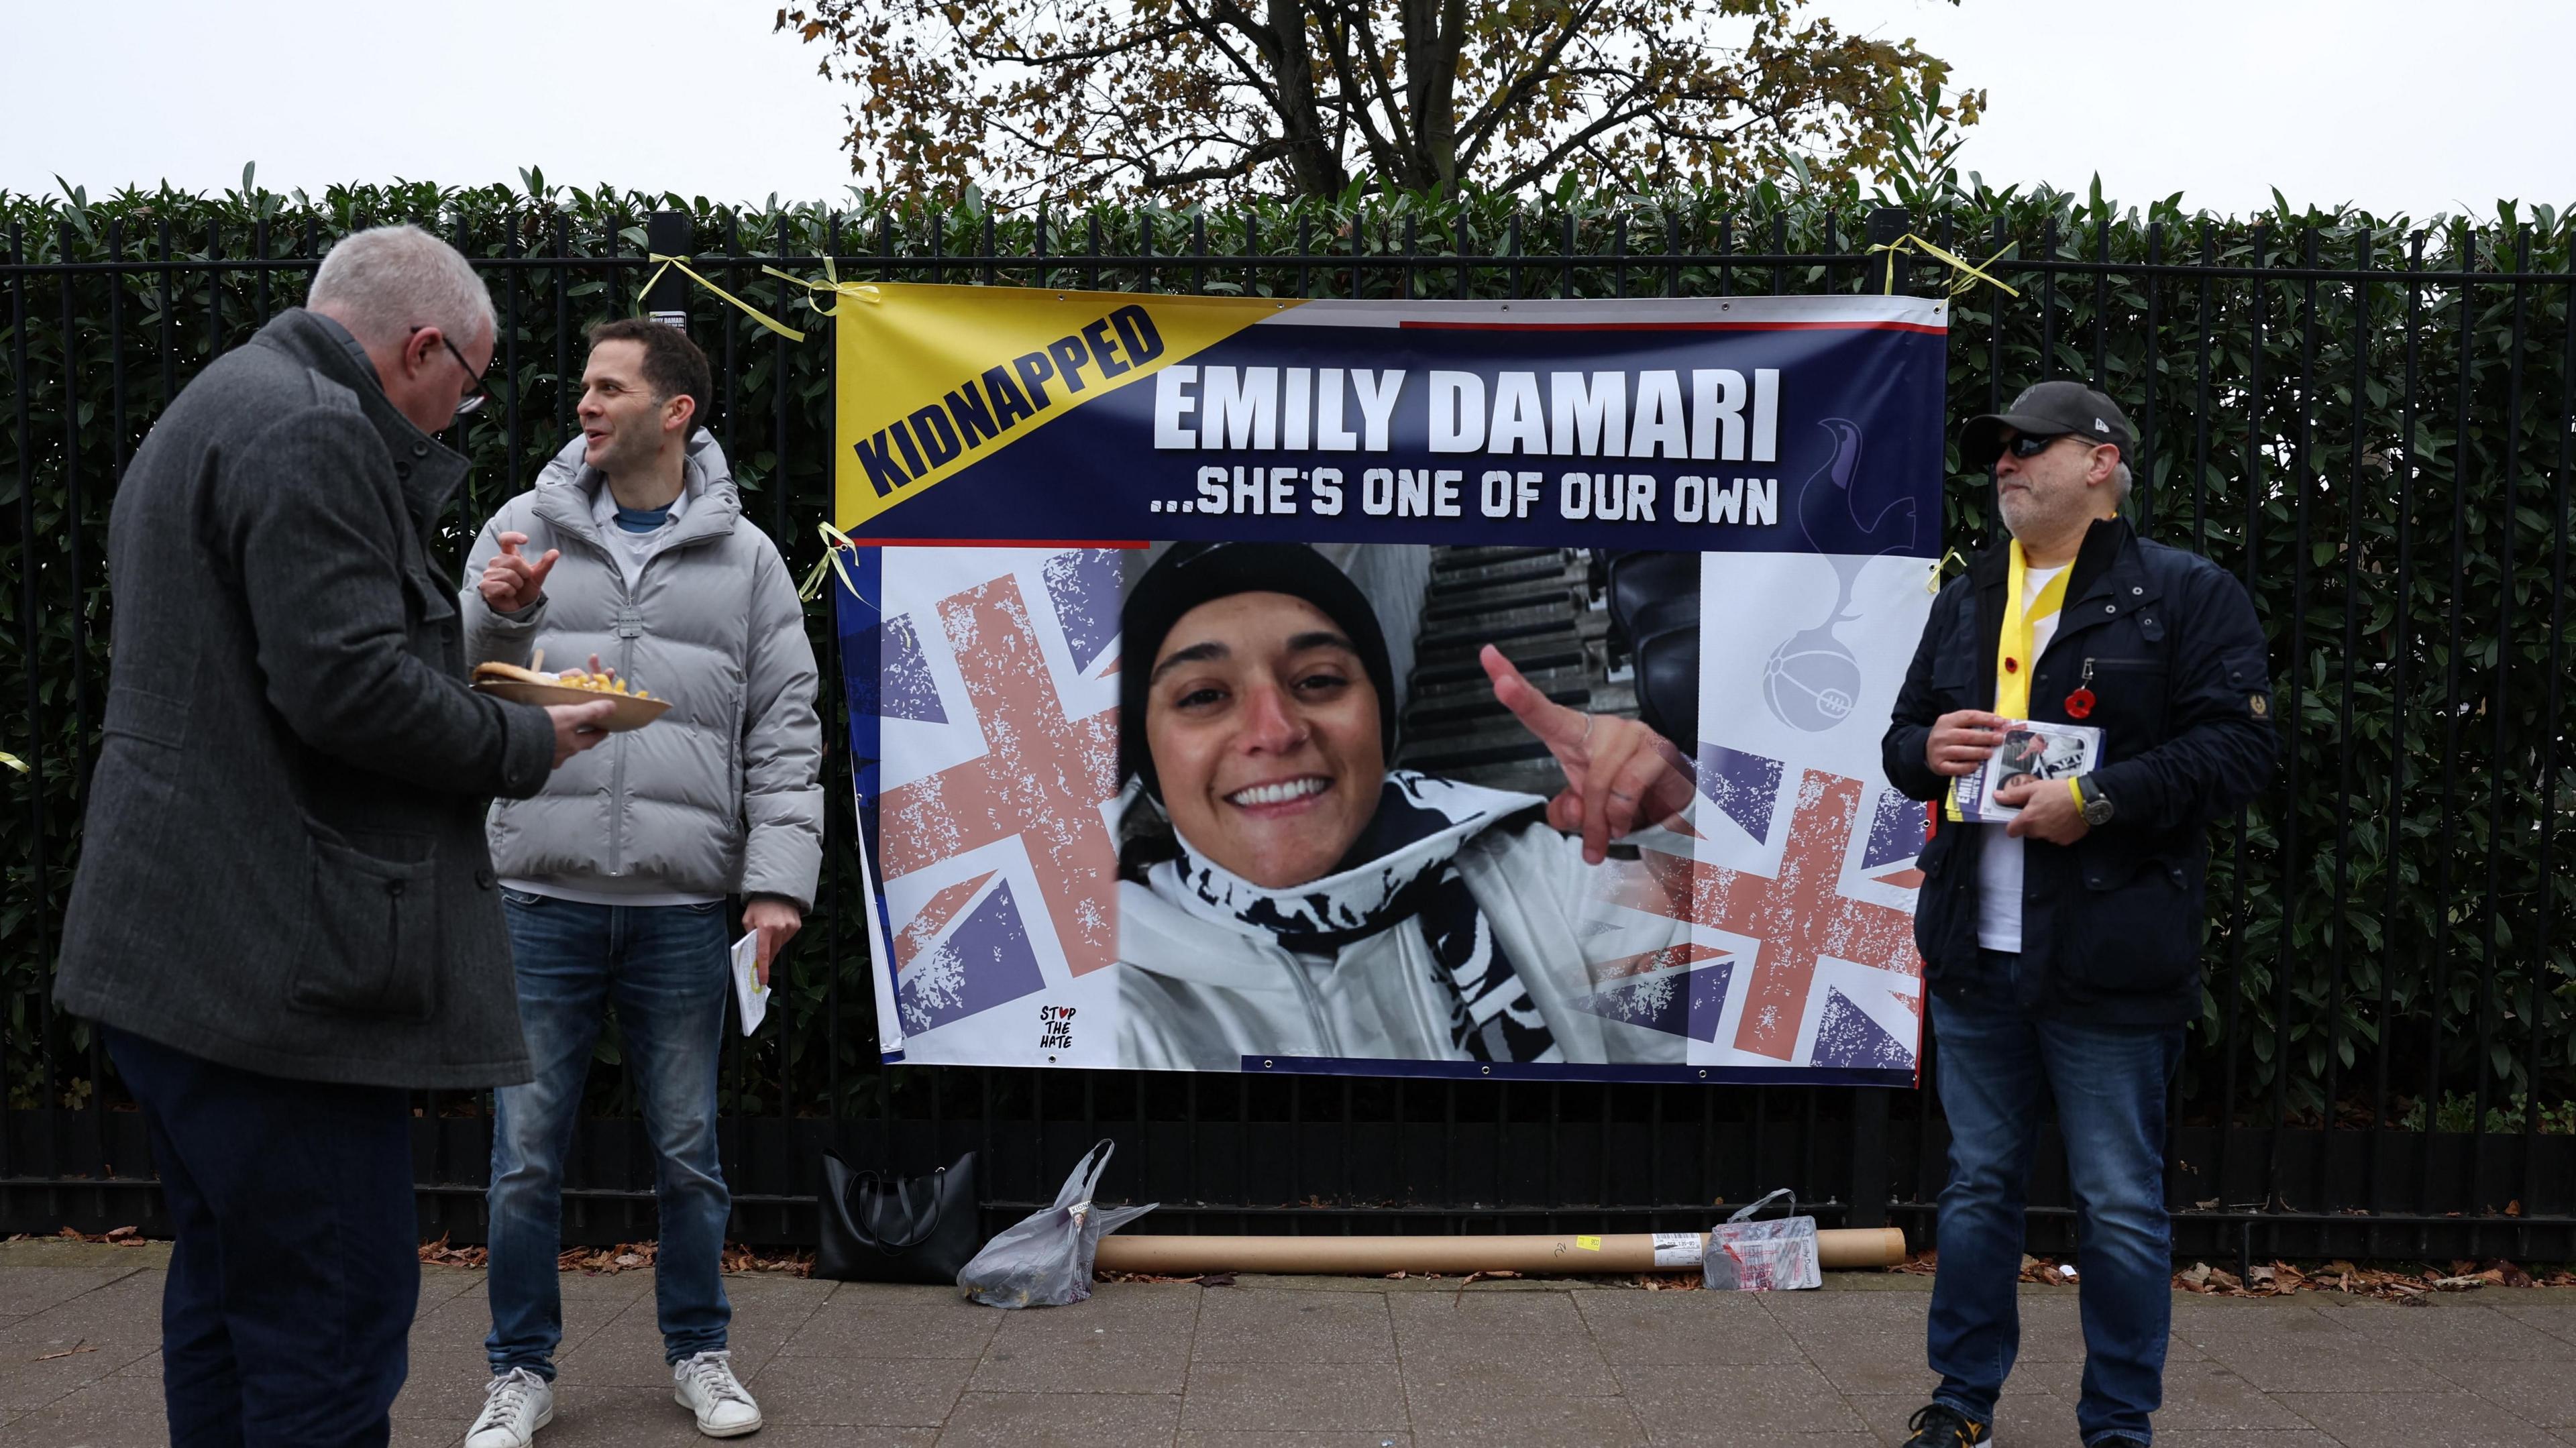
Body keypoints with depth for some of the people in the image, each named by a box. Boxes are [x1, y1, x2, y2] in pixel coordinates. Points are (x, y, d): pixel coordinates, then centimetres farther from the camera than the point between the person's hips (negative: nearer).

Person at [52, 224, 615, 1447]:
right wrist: (526, 743, -8)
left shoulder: (209, 414, 21)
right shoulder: (315, 432, -14)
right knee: (335, 1315, -5)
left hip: (168, 938, 11)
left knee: (231, 1287, 19)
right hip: (271, 965, -11)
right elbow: (347, 685, -22)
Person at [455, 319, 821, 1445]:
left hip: (684, 907, 0)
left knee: (689, 1149, 11)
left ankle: (697, 1350, 28)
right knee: (527, 1155, 6)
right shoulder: (528, 528, 6)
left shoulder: (744, 558, 5)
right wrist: (499, 613, -20)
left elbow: (784, 734, 3)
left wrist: (778, 878, -6)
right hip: (545, 898, 0)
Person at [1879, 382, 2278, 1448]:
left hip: (2108, 959, -5)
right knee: (1977, 1185, 14)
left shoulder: (2185, 592, -3)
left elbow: (2236, 747, -11)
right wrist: (1928, 749, -3)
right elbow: (1903, 739, 21)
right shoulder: (1967, 601, 17)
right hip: (1975, 955, 6)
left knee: (2121, 1203, 4)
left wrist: (2098, 799, -20)